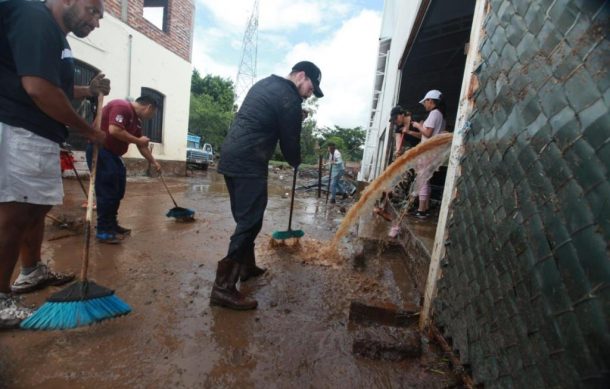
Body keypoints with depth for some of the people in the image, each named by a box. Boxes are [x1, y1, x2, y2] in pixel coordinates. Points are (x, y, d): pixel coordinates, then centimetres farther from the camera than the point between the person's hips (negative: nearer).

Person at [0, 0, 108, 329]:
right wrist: (89, 131, -15)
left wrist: (90, 90, 17)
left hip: (40, 136, 11)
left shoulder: (54, 34, 21)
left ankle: (32, 273, 32)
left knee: (37, 206, 16)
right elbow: (37, 87, -23)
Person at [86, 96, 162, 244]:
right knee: (107, 192, -10)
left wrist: (154, 162, 21)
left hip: (112, 153, 10)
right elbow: (114, 131, -29)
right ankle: (103, 231, -3)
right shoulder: (122, 107, -16)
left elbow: (142, 146, 20)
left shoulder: (136, 119, 14)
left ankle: (112, 225, 21)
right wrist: (138, 140, -18)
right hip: (99, 151, -10)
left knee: (118, 191, 11)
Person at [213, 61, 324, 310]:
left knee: (245, 218, 17)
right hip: (248, 164, -10)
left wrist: (298, 117, 23)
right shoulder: (289, 99, -8)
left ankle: (247, 266, 30)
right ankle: (223, 287, -4)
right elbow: (289, 141, -4)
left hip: (231, 157, 10)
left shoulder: (265, 84, 21)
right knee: (250, 222, -8)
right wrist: (296, 163, 17)